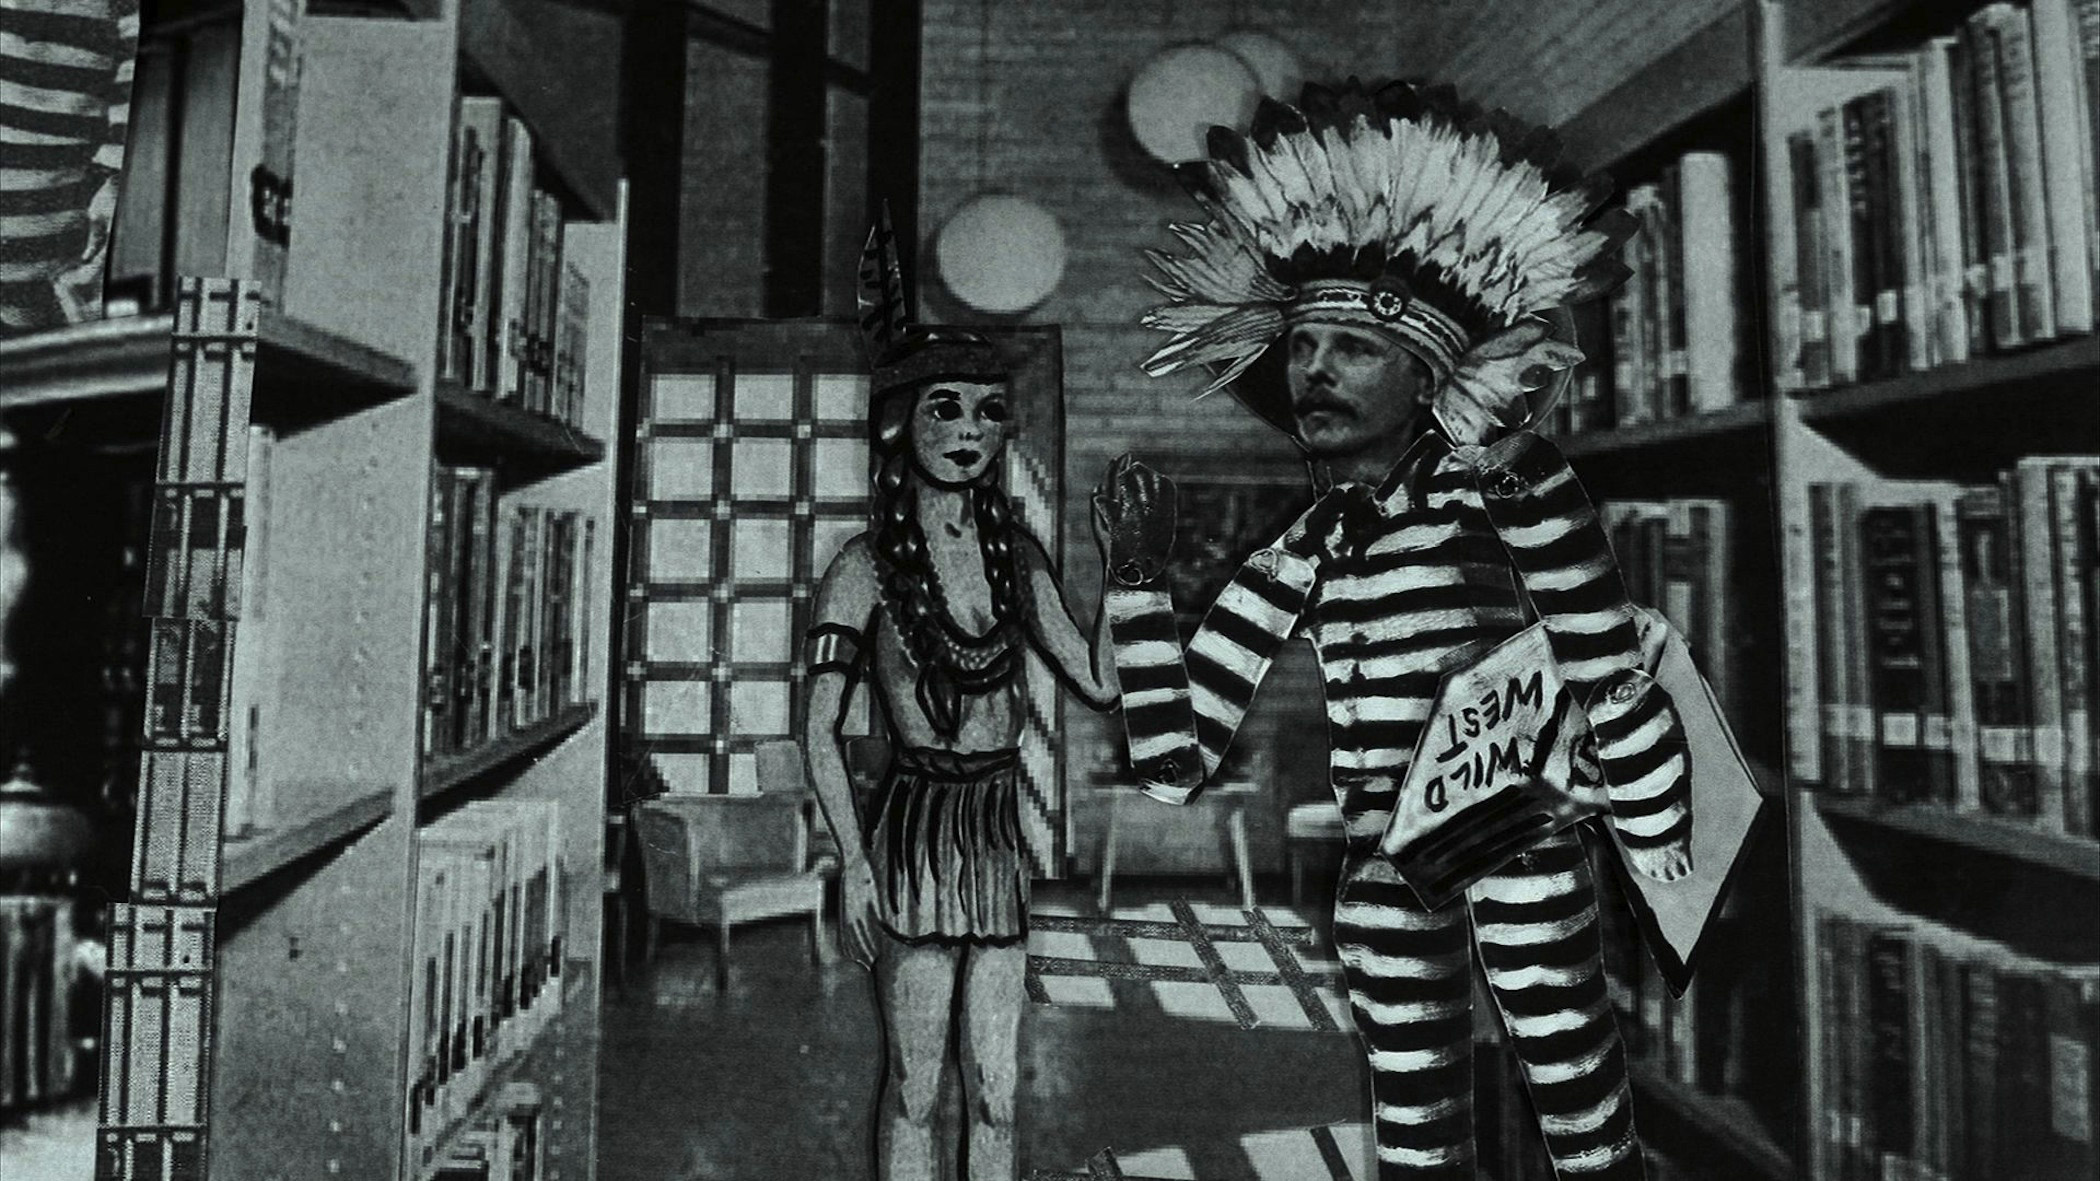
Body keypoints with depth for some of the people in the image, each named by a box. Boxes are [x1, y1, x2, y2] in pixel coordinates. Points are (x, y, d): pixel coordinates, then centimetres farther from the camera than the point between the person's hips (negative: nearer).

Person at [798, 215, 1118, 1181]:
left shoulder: (1013, 550, 6)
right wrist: (854, 860, -12)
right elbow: (820, 728, -6)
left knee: (995, 1097, 12)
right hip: (918, 823, -4)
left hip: (998, 830, 4)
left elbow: (1099, 683, 4)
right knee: (915, 1092, 7)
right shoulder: (869, 565, -7)